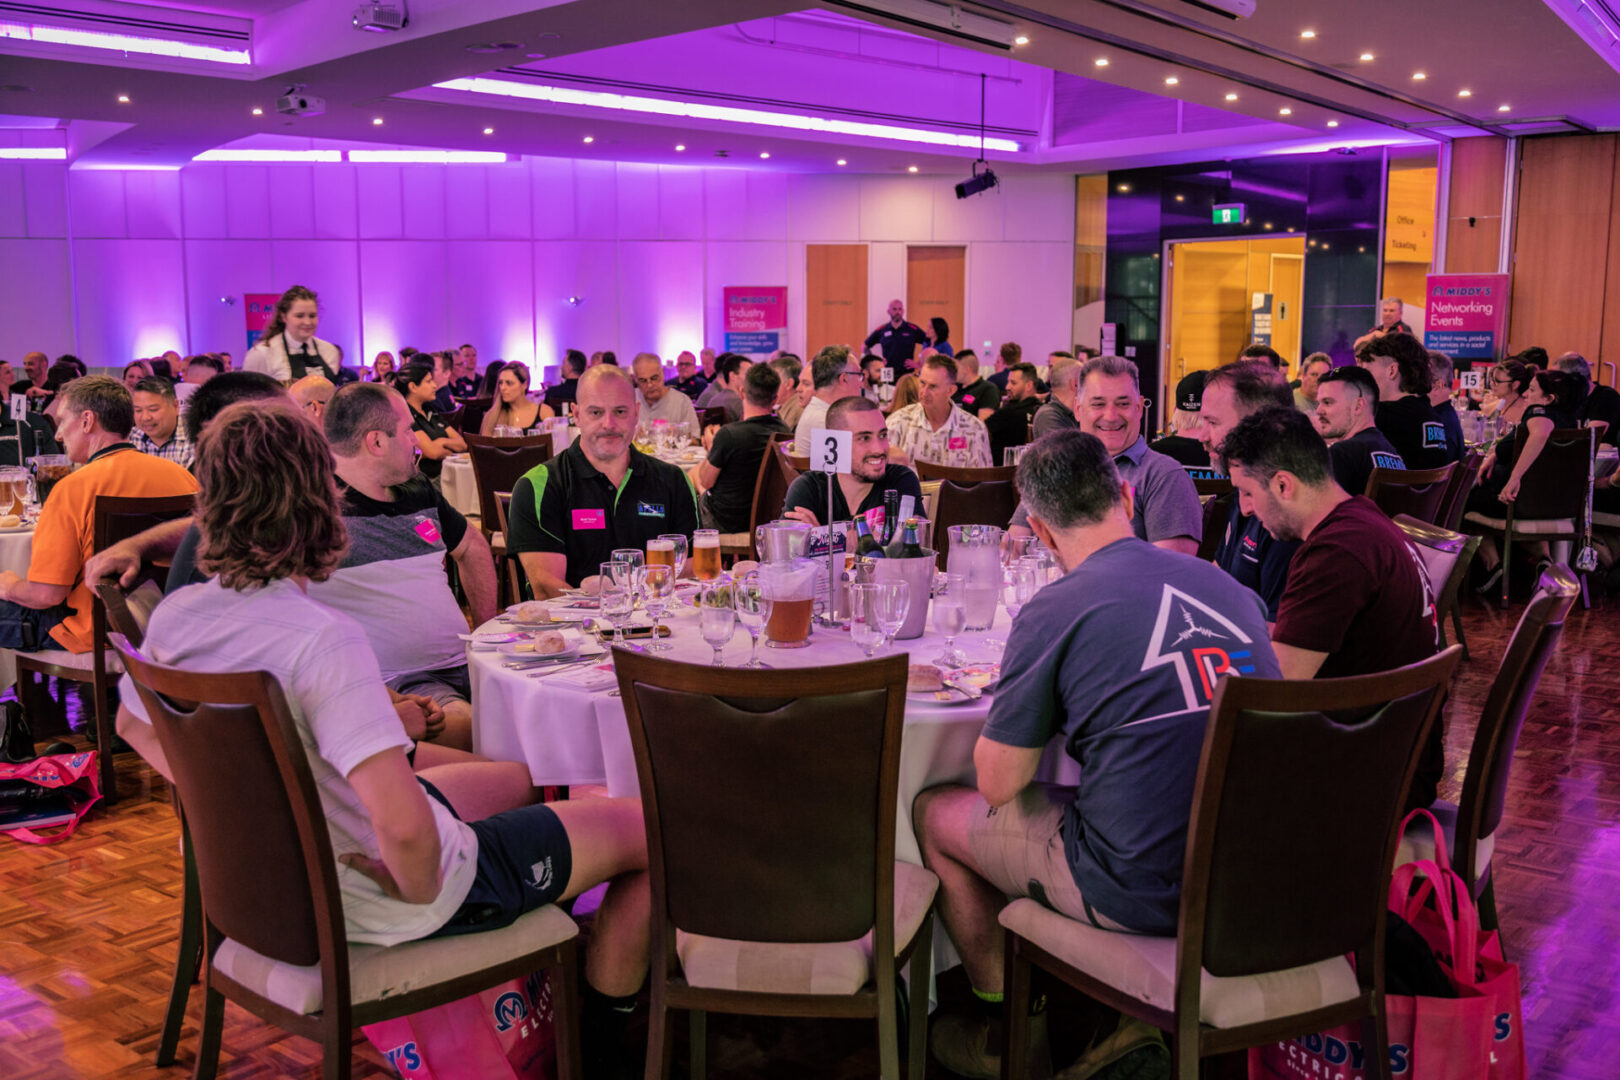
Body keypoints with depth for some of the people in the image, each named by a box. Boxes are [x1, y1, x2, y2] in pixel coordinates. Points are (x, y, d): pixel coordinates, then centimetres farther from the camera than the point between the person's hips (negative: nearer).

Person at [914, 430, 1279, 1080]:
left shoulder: (1055, 612, -15)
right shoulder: (1228, 586, 3)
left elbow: (998, 784, -8)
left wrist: (1015, 707, 10)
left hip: (1143, 892, -6)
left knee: (935, 813, 15)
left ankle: (1004, 1028, 29)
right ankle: (1141, 1008, 27)